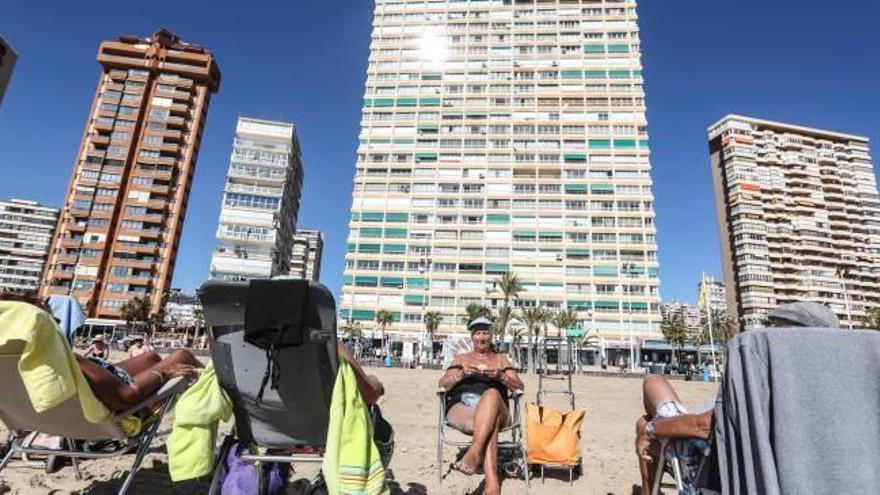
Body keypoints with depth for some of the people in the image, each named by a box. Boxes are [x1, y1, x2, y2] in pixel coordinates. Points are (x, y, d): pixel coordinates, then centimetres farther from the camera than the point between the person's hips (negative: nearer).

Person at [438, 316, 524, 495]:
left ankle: (474, 452, -54)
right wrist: (461, 374, -6)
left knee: (492, 393, -41)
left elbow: (519, 386, 16)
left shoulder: (501, 359, 28)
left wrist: (501, 376, -6)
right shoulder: (461, 358, 28)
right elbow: (442, 384, 16)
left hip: (496, 411, 0)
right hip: (461, 408, 0)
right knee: (489, 425, -39)